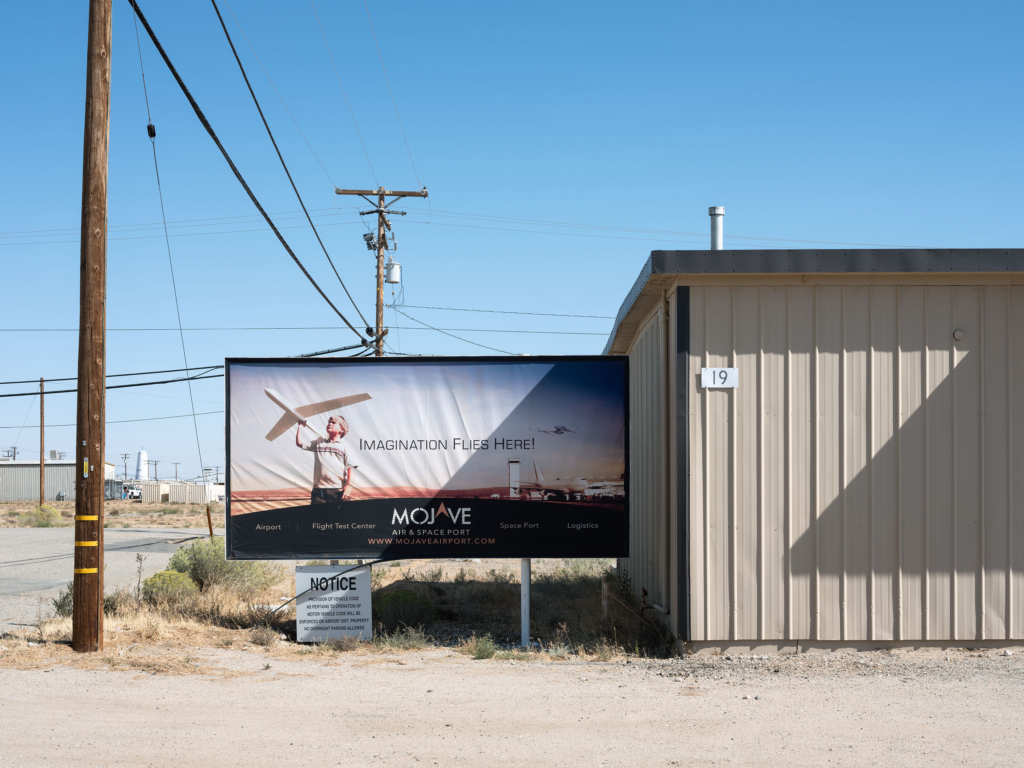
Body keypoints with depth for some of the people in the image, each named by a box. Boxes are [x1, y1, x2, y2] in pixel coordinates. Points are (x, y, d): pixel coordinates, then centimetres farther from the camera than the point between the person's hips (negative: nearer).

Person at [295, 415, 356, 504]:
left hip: (337, 491, -3)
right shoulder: (319, 442, 19)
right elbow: (299, 443, 16)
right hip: (318, 489, 3)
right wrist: (301, 425, 20)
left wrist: (348, 485, -9)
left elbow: (350, 468, 1)